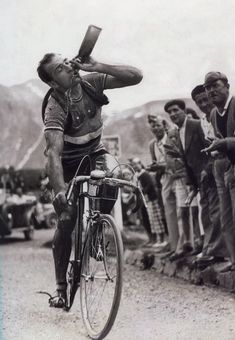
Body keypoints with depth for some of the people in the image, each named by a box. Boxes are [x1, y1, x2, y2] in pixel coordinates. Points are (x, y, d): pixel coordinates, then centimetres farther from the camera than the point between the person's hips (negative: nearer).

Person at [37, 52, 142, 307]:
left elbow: (136, 76, -23)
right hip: (68, 164, -4)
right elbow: (54, 152, -42)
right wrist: (59, 191, -55)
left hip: (94, 155, 4)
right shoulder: (55, 107, -30)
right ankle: (61, 287, 0)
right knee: (67, 220, -12)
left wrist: (97, 67, -35)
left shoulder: (90, 82, -19)